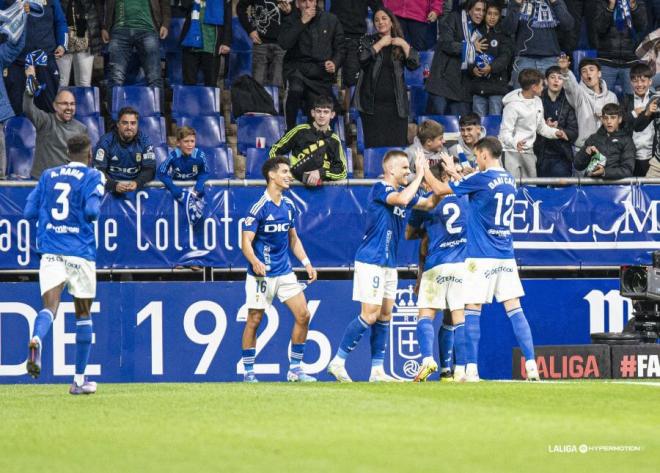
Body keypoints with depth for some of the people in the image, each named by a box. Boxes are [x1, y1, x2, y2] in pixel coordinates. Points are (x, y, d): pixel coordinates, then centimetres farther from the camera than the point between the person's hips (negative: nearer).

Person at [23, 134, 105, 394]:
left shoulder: (48, 175, 13)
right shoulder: (93, 176, 1)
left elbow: (29, 211, 11)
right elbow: (91, 210, -15)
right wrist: (94, 212, 8)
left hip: (50, 252, 2)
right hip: (80, 252, -2)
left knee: (49, 305, -11)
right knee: (83, 313, 12)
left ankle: (36, 339, -47)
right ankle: (79, 379, 15)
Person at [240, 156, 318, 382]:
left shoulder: (289, 205, 8)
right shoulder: (259, 207, -12)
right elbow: (246, 241, -16)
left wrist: (306, 263, 11)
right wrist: (255, 262, -33)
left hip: (285, 272, 6)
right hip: (261, 274, -6)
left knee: (303, 315, -1)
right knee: (254, 320, -2)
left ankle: (295, 368, 8)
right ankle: (248, 372, 7)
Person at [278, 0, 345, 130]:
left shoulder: (331, 20, 10)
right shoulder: (291, 21, 5)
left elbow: (340, 48, 15)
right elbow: (283, 44, -13)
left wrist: (335, 63, -6)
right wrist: (302, 22, -14)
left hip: (322, 73, 2)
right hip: (296, 68, -2)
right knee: (295, 89, -35)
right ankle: (290, 129, -23)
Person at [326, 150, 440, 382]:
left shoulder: (401, 190, 13)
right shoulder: (380, 189, -13)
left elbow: (429, 203, 20)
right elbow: (402, 200, -31)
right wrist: (420, 174, -24)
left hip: (389, 263, 9)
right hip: (370, 261, -9)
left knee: (385, 315, 8)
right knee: (369, 315, -11)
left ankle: (377, 371, 11)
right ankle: (338, 362, -4)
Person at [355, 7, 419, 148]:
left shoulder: (400, 43, 14)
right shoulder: (368, 41, 10)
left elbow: (414, 65, 2)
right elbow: (363, 59, -10)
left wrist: (404, 45, -6)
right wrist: (381, 44, -8)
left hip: (395, 104, 1)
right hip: (372, 103, -1)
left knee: (399, 145, -2)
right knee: (375, 146, -5)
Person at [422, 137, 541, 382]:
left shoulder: (481, 179, -12)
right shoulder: (509, 180, 10)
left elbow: (440, 189, -4)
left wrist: (424, 170, 14)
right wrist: (454, 173, 36)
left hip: (481, 256, -6)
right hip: (506, 254, 6)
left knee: (472, 310, 0)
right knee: (514, 309, 3)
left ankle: (471, 370, -3)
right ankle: (531, 365, -6)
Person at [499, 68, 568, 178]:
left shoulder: (537, 102, 5)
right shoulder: (513, 105, -18)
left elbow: (541, 127, 17)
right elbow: (505, 132, -19)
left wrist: (555, 132, -2)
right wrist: (515, 143, -40)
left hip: (528, 152, 7)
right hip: (511, 151, -7)